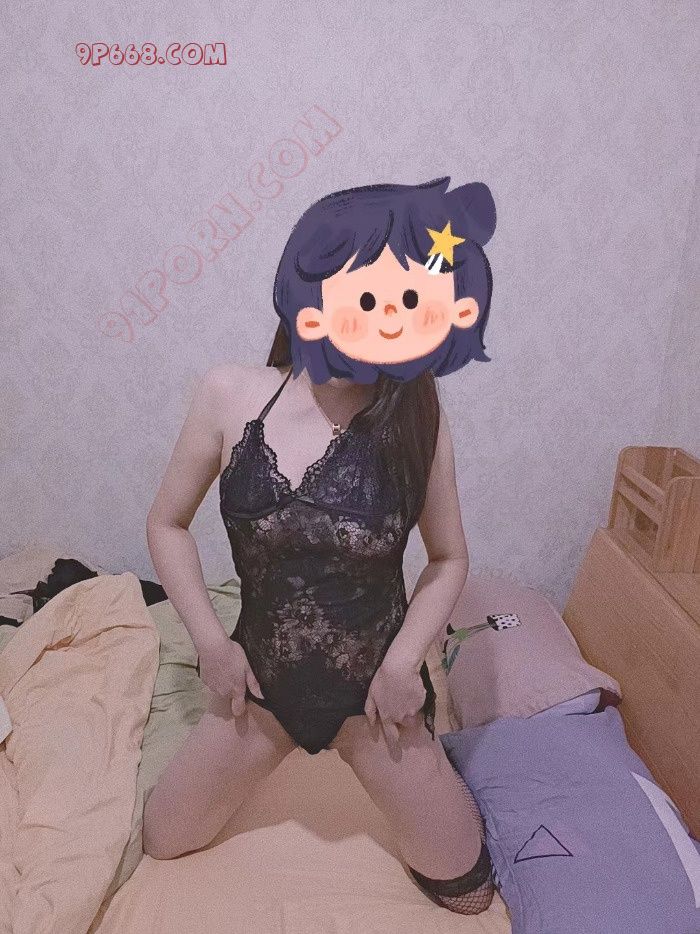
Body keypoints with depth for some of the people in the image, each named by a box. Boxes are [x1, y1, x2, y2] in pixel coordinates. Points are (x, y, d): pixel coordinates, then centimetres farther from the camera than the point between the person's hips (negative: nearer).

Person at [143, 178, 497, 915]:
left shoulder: (418, 417, -18)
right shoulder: (231, 397, -17)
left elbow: (449, 558, -5)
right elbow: (167, 524, -4)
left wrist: (403, 661, -15)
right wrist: (211, 643, -9)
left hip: (372, 689, -1)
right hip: (262, 681, 1)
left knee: (464, 887, 15)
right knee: (163, 842, 20)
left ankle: (424, 772, 44)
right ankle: (272, 752, 44)